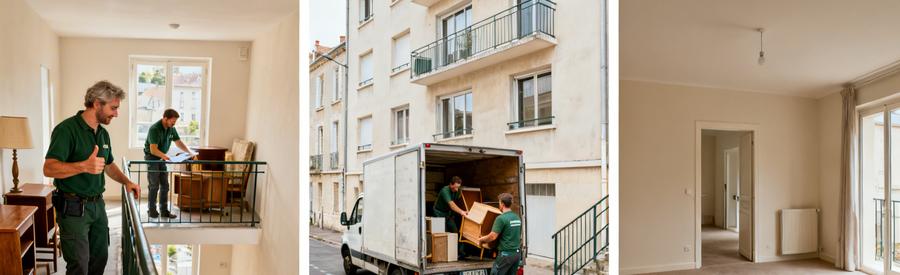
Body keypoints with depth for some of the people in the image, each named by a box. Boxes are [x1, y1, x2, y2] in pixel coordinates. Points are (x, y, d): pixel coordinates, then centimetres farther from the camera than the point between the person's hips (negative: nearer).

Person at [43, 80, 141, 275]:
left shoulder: (103, 133, 10)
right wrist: (84, 166, -39)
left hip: (98, 205, 8)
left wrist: (126, 182, 6)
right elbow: (49, 168, -25)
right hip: (73, 208, -8)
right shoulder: (67, 129, -16)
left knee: (100, 259, 14)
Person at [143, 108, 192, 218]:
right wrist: (166, 156, -40)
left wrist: (189, 152, -1)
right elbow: (153, 150, -30)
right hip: (151, 157, -7)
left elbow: (178, 142, 10)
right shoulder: (155, 129, -23)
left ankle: (164, 210, 9)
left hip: (162, 158, 7)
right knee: (154, 186, -4)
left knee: (165, 185, 4)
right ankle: (152, 210, 9)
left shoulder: (171, 129, -1)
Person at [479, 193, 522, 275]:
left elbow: (493, 236, -16)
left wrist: (481, 239, 0)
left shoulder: (501, 218, -14)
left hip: (506, 254, -7)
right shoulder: (517, 218, 9)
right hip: (517, 253, 7)